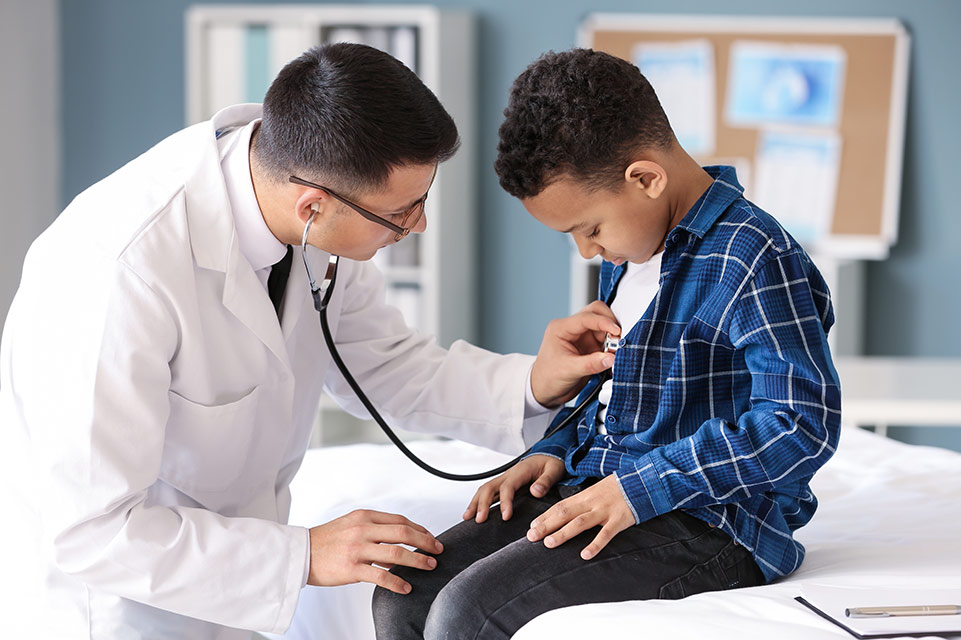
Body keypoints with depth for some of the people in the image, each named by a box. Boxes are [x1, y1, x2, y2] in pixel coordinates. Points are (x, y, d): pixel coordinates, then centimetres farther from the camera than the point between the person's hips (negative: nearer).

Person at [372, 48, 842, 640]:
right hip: (597, 489, 9)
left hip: (707, 523, -9)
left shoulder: (751, 260, -17)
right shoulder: (633, 247, 14)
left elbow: (803, 425, -25)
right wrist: (557, 452, 9)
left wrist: (637, 490, -23)